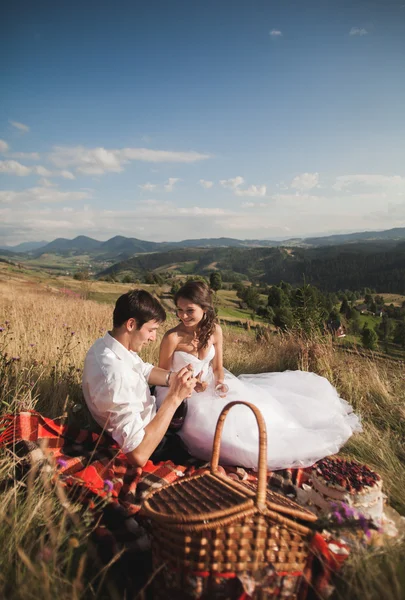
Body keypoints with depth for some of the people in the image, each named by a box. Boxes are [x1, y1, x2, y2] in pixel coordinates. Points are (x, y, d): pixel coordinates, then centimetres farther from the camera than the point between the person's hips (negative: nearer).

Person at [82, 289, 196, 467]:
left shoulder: (108, 345, -10)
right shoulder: (115, 375, -38)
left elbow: (145, 371, 9)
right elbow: (138, 455, -40)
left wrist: (173, 378, -11)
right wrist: (174, 398, -34)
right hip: (147, 443, -8)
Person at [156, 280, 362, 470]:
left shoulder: (214, 330, -9)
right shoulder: (172, 337, -24)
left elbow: (217, 368, 2)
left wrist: (220, 383, -19)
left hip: (209, 387, 5)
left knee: (251, 409, -4)